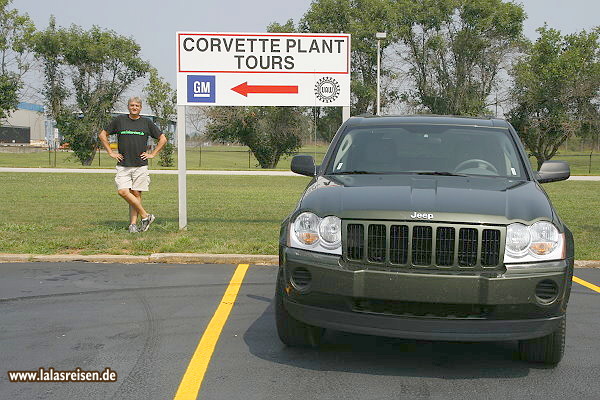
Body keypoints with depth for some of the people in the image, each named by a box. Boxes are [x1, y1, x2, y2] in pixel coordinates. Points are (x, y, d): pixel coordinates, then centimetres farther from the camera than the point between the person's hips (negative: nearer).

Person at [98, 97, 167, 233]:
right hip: (123, 165, 1)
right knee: (123, 192, -13)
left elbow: (163, 139, 13)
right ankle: (145, 216, -4)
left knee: (136, 194, -2)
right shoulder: (119, 120, 7)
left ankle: (133, 224, 3)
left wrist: (152, 154, 6)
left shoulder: (147, 123, 7)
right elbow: (102, 135, 15)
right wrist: (111, 152, 8)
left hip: (141, 165, 0)